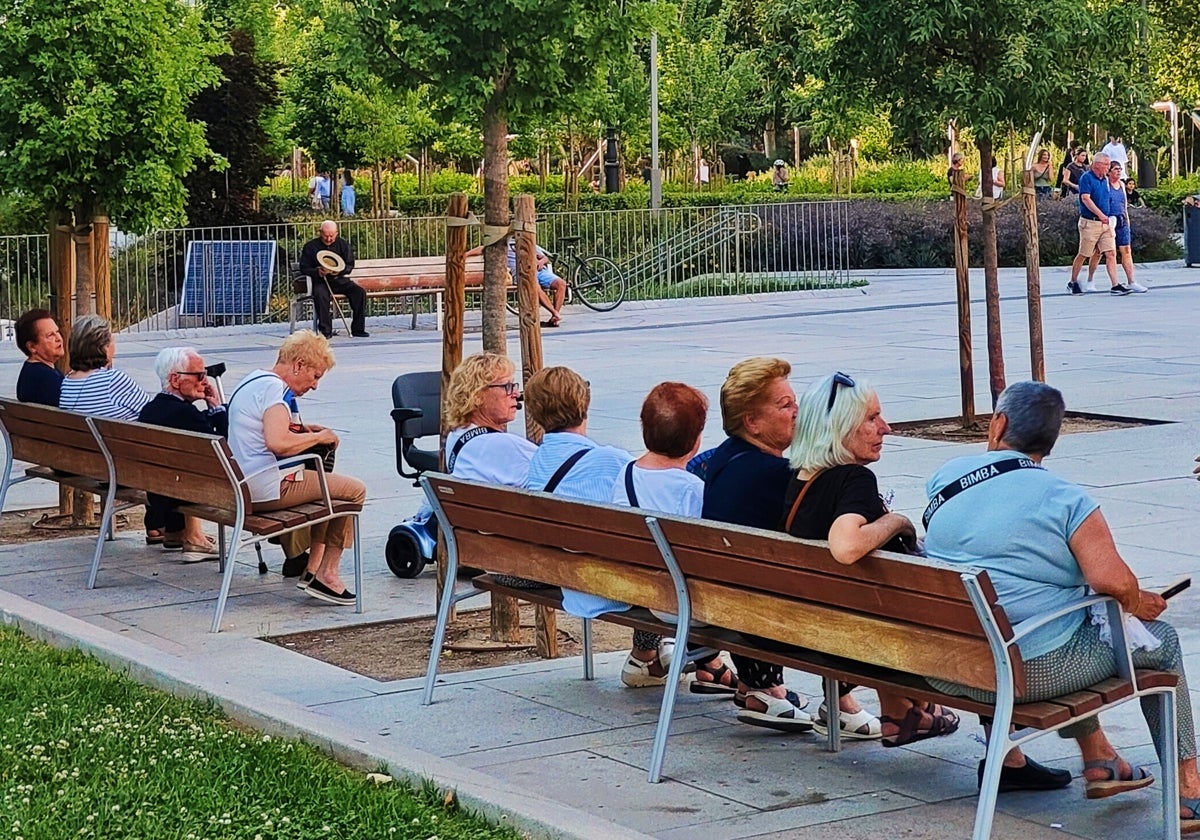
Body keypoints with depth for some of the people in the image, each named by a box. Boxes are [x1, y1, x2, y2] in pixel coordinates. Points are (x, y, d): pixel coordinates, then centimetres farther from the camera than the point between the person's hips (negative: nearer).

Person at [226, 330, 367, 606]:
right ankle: (326, 573, -1)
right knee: (355, 491, -5)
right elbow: (278, 443, -30)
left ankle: (313, 567, 24)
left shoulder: (252, 380, 16)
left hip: (242, 487, 11)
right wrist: (317, 437, -14)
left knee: (327, 485, 30)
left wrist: (300, 429, 18)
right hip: (268, 490, -11)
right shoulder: (272, 387, -16)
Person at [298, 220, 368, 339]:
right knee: (320, 295, -37)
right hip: (320, 281, -3)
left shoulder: (343, 245, 8)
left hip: (340, 279, 3)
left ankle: (358, 329, -13)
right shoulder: (310, 246, 2)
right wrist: (317, 271, -19)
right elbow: (303, 268, 1)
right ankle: (325, 331, -30)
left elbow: (350, 265, 6)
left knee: (359, 292, -21)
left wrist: (339, 270, -17)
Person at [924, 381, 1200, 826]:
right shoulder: (1065, 498, -12)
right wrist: (1140, 604, 0)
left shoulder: (944, 476, 4)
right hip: (1030, 673, -6)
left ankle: (1099, 760, 41)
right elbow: (1112, 580, -23)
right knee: (1160, 639, 16)